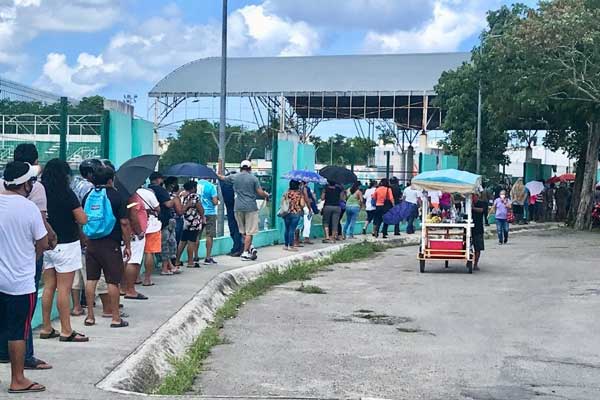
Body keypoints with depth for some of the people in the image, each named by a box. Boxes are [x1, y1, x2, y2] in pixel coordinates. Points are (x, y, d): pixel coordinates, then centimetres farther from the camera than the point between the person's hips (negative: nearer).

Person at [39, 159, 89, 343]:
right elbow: (83, 220, -12)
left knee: (48, 286, 12)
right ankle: (66, 331, 4)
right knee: (64, 288, -2)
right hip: (66, 245, -6)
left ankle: (46, 328, 18)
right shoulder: (66, 193, -13)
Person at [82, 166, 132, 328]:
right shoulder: (117, 196, -7)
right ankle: (116, 318, 5)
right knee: (113, 281, 0)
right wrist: (128, 245, -3)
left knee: (91, 279, 10)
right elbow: (124, 223, -10)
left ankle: (90, 316, 14)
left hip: (91, 243, 5)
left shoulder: (88, 196, 8)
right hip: (111, 244, -5)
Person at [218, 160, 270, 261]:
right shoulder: (254, 178, -4)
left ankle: (250, 247, 10)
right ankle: (245, 252, -1)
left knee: (243, 231, 17)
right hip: (250, 207, -3)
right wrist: (266, 195, 17)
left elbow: (222, 178, 22)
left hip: (238, 207, 3)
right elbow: (260, 193, -6)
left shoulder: (234, 177, 4)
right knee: (249, 232, 1)